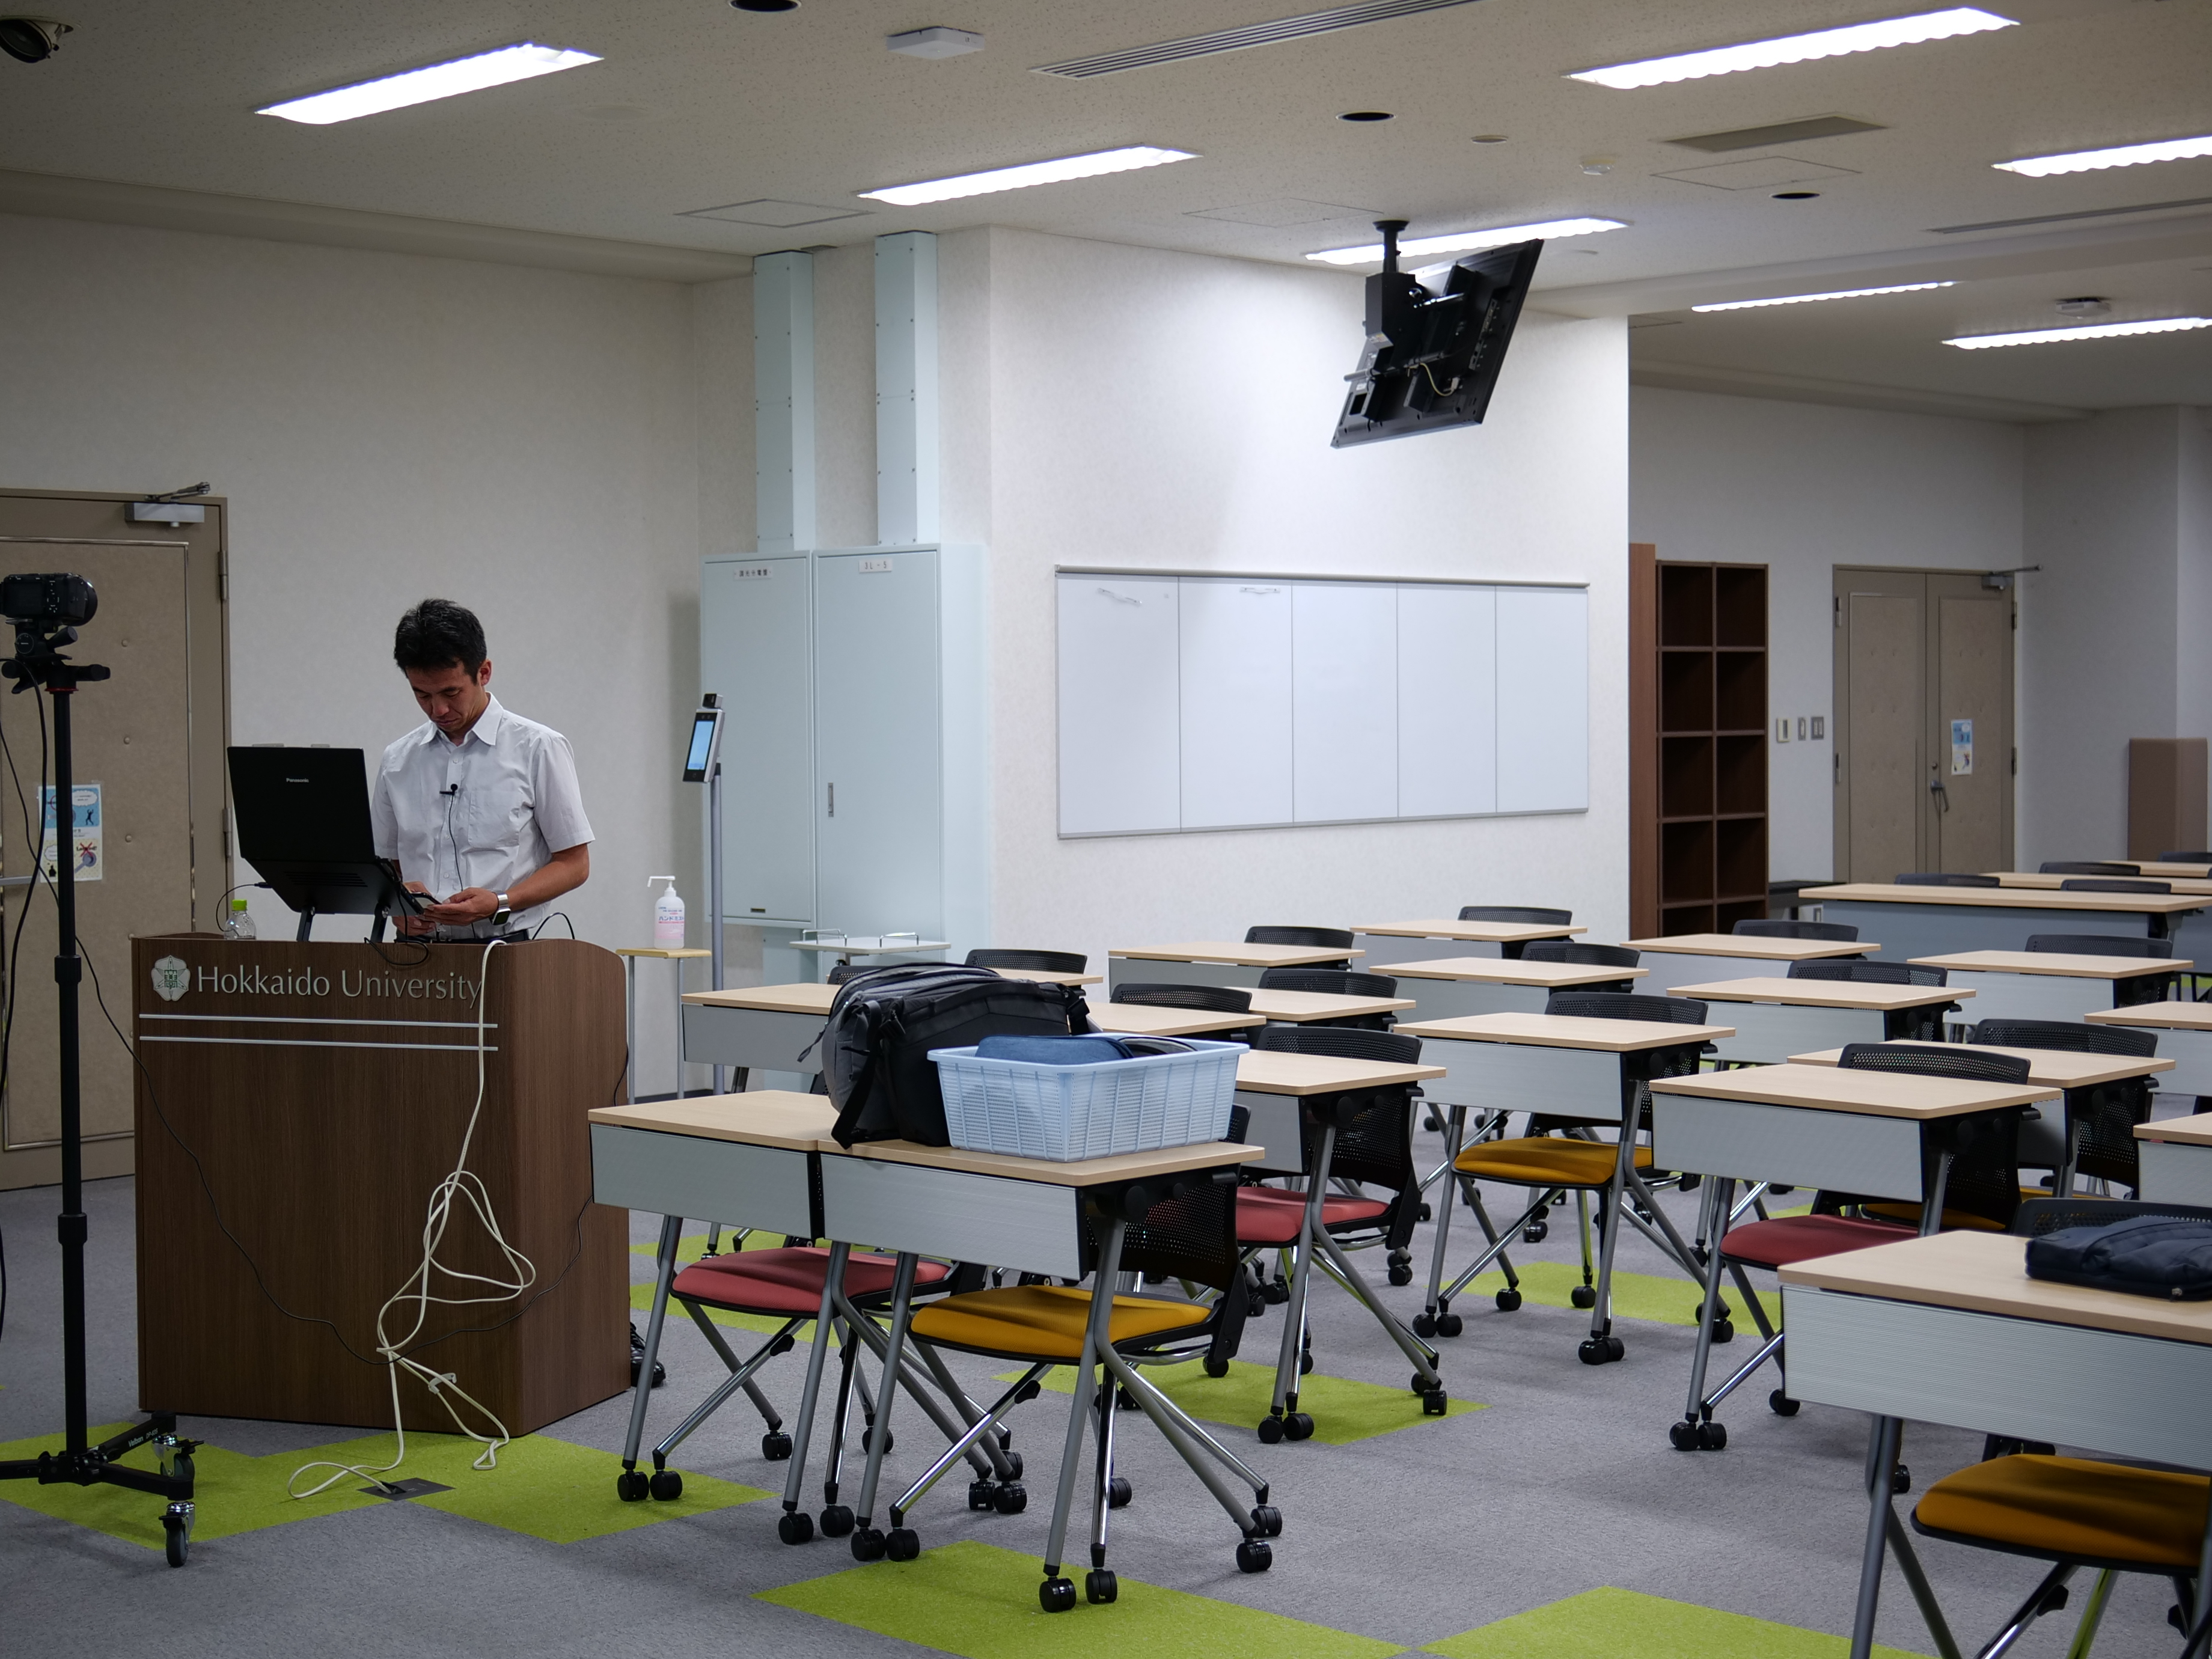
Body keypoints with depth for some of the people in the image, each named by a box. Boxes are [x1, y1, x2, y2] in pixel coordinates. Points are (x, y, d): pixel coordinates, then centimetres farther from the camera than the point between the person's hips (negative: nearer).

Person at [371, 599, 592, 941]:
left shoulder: (539, 748, 4)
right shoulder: (397, 761, 16)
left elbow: (573, 863, 4)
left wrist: (499, 904, -11)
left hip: (503, 946, -3)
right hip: (417, 951, 3)